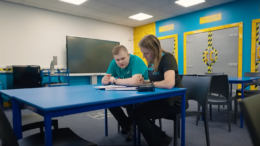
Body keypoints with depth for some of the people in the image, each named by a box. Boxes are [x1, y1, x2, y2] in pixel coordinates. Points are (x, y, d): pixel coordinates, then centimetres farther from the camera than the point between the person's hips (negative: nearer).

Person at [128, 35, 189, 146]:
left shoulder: (167, 58, -20)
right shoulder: (152, 61, 6)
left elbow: (169, 83, -36)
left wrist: (150, 83, -18)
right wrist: (143, 82, -4)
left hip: (174, 101, -8)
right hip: (161, 99, 9)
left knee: (137, 114, -18)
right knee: (132, 110, -6)